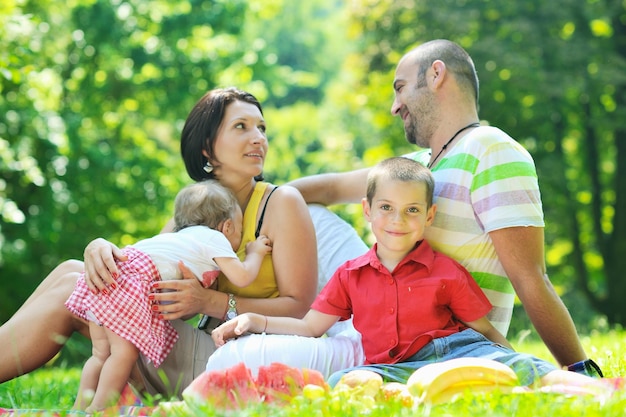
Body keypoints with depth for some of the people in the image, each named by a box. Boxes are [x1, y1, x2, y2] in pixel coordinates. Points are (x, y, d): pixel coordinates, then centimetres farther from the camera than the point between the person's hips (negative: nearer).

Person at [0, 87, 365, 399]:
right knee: (73, 273, 2)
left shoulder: (281, 203, -5)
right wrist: (100, 249, -17)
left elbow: (301, 308, -12)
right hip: (209, 352, 7)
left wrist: (211, 302, -24)